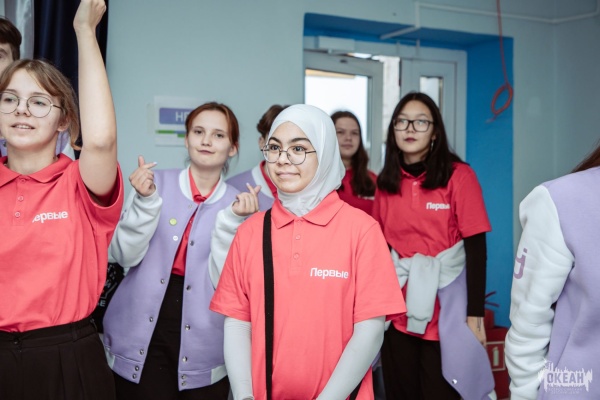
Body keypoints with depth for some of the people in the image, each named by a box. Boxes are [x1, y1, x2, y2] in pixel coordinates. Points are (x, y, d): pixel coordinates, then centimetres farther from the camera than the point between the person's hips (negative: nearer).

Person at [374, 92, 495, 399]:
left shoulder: (459, 176, -8)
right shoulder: (386, 182, 4)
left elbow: (476, 249, -9)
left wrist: (474, 314, -12)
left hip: (445, 314, -3)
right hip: (397, 313, 4)